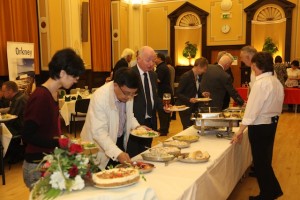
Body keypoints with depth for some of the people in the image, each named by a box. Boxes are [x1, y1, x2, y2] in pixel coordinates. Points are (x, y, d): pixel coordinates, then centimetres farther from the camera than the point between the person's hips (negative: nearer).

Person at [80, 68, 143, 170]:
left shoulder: (127, 94, -10)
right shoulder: (100, 97, -28)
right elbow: (99, 132, -31)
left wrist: (137, 126, -10)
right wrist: (117, 153, -41)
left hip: (121, 141, 6)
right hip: (101, 147, -5)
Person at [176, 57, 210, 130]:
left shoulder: (198, 77, 8)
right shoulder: (186, 76, -15)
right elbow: (178, 93, -15)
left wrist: (202, 94, 1)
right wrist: (189, 99, -27)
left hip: (194, 107, 7)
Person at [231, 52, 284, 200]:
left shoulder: (260, 83, -20)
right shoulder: (276, 82, 5)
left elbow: (253, 108, -22)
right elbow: (277, 106, 10)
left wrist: (240, 130, -20)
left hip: (259, 126, -8)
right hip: (272, 123, 8)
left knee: (260, 161, 7)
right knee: (265, 159, 21)